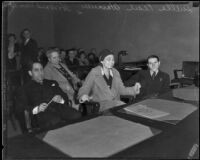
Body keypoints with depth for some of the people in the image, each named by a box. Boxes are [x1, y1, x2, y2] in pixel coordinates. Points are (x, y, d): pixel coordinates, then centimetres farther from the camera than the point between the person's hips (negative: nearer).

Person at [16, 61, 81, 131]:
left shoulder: (52, 83, 28)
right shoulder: (25, 89, 18)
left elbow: (65, 97, 23)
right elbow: (21, 108, 6)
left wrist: (60, 99, -2)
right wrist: (36, 109, -12)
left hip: (61, 108, 3)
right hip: (43, 113, -3)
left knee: (77, 116, -27)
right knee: (55, 122, -37)